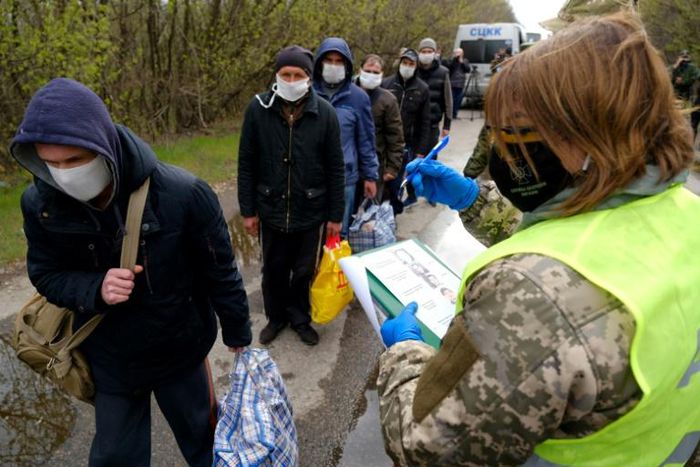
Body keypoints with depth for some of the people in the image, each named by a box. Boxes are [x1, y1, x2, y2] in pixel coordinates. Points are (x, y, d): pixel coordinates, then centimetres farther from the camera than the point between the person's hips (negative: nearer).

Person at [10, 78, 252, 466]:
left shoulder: (183, 194, -27)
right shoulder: (41, 204, -16)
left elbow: (220, 273, -15)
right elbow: (46, 275, -2)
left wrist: (238, 335, -1)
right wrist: (96, 290, -25)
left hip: (180, 351, -2)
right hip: (110, 360, 3)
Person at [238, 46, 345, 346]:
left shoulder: (325, 112, -8)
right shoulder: (258, 108, -7)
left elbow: (335, 169, -3)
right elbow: (246, 164, -1)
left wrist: (336, 215, -2)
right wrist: (247, 210, -1)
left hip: (311, 211, -1)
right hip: (271, 209, 1)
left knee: (305, 271, 13)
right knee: (273, 270, 16)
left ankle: (300, 318, 38)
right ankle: (276, 316, 40)